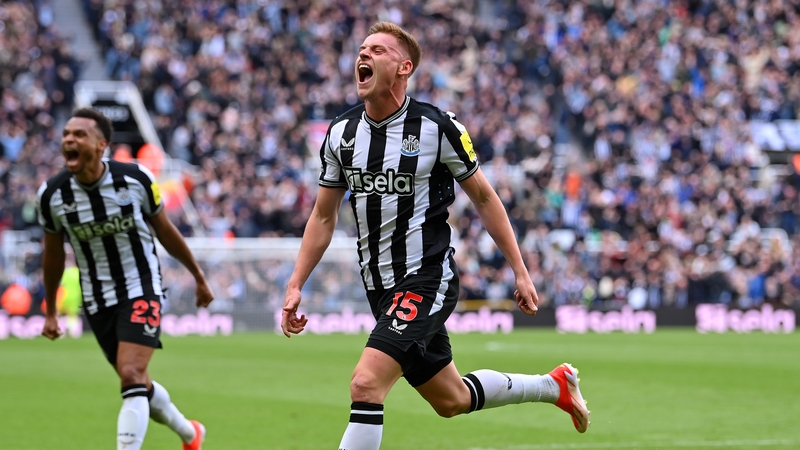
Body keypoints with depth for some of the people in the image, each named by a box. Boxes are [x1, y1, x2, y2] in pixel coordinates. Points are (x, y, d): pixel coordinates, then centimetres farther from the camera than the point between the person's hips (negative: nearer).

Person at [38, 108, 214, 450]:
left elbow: (165, 231, 3)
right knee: (138, 385, 12)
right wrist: (50, 312, 15)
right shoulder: (51, 194, -9)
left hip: (141, 290, -3)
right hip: (97, 302, 3)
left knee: (132, 377, -20)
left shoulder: (136, 179, -14)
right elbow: (53, 253, 7)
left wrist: (198, 276, 13)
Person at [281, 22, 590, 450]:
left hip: (427, 278, -6)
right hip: (381, 287, 6)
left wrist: (520, 271, -1)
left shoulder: (437, 127, -11)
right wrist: (295, 285, 5)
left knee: (366, 383, -23)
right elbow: (323, 216, 13)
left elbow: (484, 198, -1)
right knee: (451, 400, 17)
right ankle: (554, 385, 40)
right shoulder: (340, 133, 3)